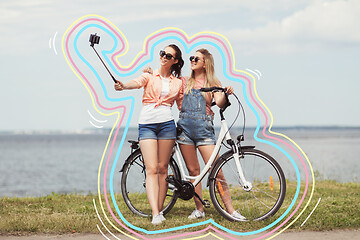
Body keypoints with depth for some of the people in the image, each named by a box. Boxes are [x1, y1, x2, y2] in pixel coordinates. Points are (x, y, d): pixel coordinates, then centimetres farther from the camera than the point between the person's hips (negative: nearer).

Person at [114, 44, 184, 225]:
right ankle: (155, 214, -18)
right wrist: (123, 86, -35)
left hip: (167, 124, 2)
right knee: (151, 169, -10)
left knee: (162, 168, 3)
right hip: (146, 124, -2)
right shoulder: (150, 76, 8)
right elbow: (137, 82, -14)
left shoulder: (178, 83, 15)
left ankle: (159, 210, 12)